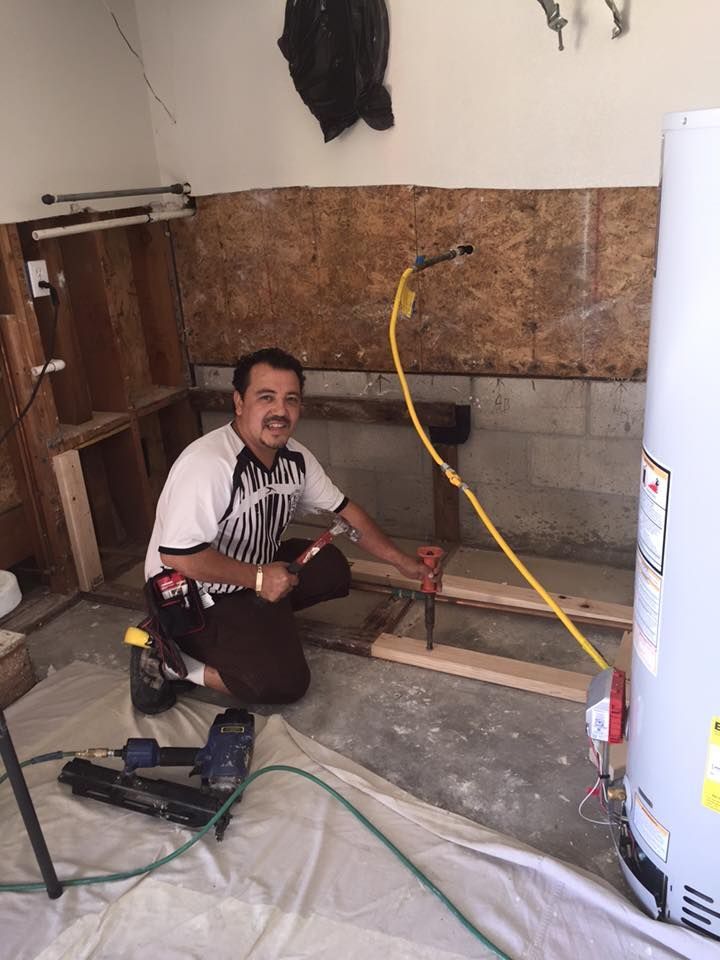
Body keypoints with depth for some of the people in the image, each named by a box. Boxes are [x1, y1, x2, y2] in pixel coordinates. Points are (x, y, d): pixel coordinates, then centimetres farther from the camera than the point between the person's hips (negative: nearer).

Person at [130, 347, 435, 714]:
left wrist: (402, 561, 8)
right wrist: (258, 578, -25)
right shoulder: (208, 464, -31)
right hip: (194, 597, -8)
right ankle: (169, 660, -2)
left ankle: (258, 623, 2)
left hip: (254, 567, 8)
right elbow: (177, 556, -33)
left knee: (333, 568, 4)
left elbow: (345, 511, 7)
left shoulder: (295, 458, -4)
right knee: (285, 682, -13)